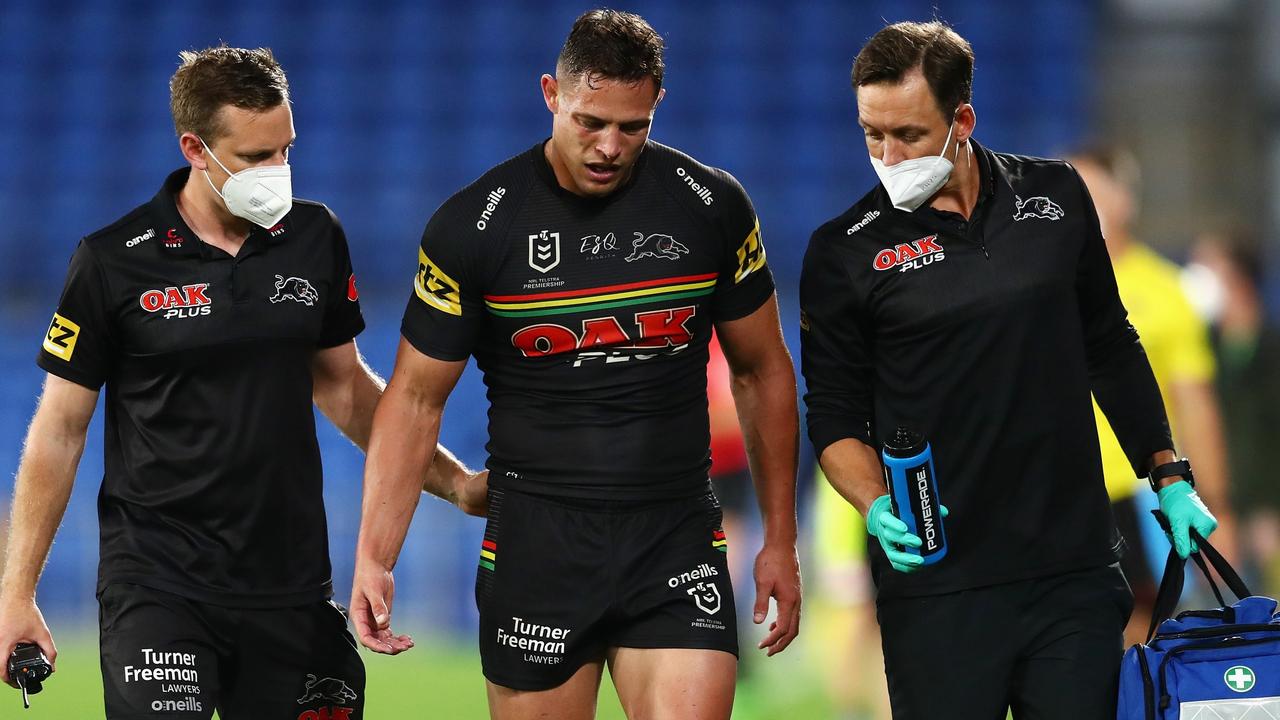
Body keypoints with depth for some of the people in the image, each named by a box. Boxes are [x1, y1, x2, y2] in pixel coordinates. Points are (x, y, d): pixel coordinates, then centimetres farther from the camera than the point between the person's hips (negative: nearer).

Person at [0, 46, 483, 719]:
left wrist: (456, 483, 14)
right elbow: (59, 430, 0)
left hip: (289, 582, 4)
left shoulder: (316, 238, 5)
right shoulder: (113, 261, -5)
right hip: (156, 581, -4)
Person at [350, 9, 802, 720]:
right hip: (538, 543, -1)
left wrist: (780, 540, 9)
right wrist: (373, 557, -8)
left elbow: (762, 370, 11)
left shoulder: (712, 206, 1)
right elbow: (416, 397, 1)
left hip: (678, 536, 1)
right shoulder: (473, 224, -4)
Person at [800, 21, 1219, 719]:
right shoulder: (844, 253, -1)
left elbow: (1112, 349, 17)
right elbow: (835, 414, 3)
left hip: (1076, 570, 2)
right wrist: (878, 508, -15)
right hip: (936, 589, -2)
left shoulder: (1056, 196, 7)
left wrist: (1169, 478, 15)